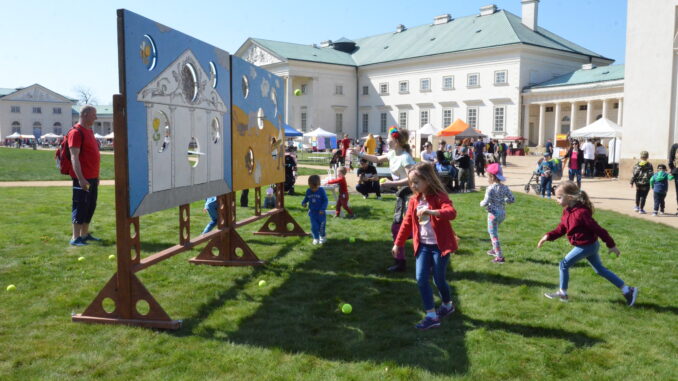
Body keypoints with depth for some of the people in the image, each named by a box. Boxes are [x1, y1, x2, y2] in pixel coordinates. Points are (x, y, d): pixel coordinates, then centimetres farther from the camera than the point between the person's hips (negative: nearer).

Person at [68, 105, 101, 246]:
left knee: (91, 206, 13)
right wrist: (80, 178, -24)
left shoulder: (89, 131, 15)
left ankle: (85, 234, 23)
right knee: (80, 206, -4)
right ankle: (76, 238, 2)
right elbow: (74, 157, -19)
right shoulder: (76, 132, -13)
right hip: (83, 178, -9)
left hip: (93, 177, 9)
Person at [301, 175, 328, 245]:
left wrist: (323, 209, -20)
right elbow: (306, 198, 11)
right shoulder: (308, 191, -4)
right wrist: (303, 203, -11)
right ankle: (316, 238, 19)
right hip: (312, 212, 2)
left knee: (321, 226, 7)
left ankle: (322, 236, 33)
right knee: (314, 226, 0)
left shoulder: (321, 190, -14)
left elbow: (325, 200, -11)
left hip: (320, 212, -2)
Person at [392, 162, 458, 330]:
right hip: (423, 245, 5)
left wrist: (432, 212, -49)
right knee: (421, 279, -3)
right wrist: (398, 243, 14)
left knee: (438, 279, 5)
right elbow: (407, 222, 12)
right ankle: (431, 316, 5)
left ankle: (447, 304, 35)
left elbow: (452, 212, -33)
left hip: (440, 245, -5)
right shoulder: (414, 200, 4)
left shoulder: (439, 197, -15)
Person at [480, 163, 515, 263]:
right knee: (493, 231, 29)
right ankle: (495, 250, 41)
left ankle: (500, 257, 4)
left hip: (493, 213, -7)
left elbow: (485, 203, -22)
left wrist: (481, 203, 0)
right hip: (503, 213, 8)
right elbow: (512, 200, 4)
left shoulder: (490, 188, -18)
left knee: (493, 234, 3)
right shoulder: (505, 188, 2)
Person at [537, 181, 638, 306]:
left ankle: (562, 293, 15)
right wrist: (548, 236, -4)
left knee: (564, 264, 0)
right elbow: (561, 229, 9)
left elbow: (598, 229, -23)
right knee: (600, 269, 17)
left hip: (586, 246, -10)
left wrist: (611, 245, -16)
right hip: (589, 245, 10)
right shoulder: (568, 211, 2)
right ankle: (627, 290, 22)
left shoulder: (581, 212, -28)